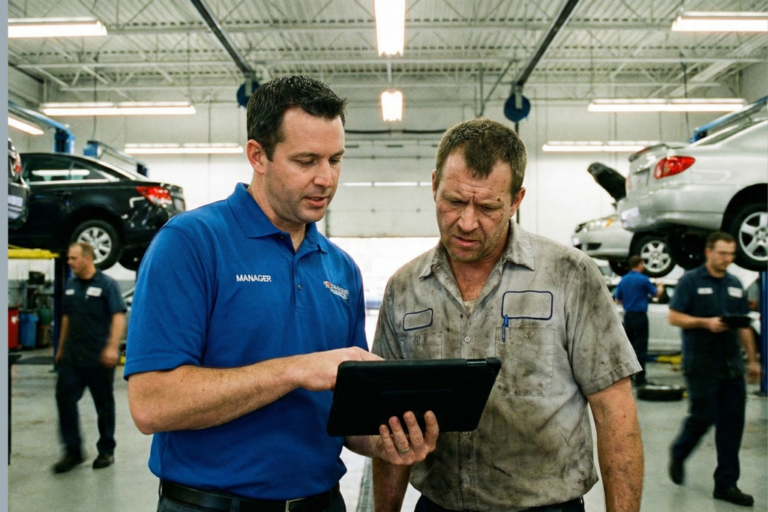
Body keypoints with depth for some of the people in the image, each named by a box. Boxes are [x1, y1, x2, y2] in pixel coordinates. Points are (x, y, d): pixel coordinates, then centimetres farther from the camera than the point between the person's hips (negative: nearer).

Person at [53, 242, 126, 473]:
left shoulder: (106, 284, -9)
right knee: (64, 398, -1)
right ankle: (73, 450, 11)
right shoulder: (71, 285, 10)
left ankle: (106, 451, 18)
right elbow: (66, 318, 18)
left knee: (104, 404, 5)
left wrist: (112, 347, -24)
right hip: (72, 356, 6)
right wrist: (61, 348, 19)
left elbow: (119, 316, -15)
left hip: (99, 358, -5)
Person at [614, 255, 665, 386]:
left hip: (627, 316, 6)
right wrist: (660, 287, 23)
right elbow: (656, 294, 2)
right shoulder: (643, 279, -12)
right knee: (640, 347, -4)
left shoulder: (623, 280, 6)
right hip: (640, 316, -6)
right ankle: (639, 378, -5)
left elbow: (618, 300, 12)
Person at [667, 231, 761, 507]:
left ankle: (726, 484, 11)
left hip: (732, 365, 6)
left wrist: (752, 359, 15)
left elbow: (744, 326, 17)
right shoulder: (691, 281, -3)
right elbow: (674, 317, -8)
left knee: (732, 424, 4)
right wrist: (705, 323, -20)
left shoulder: (735, 285, 14)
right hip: (702, 365, -6)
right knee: (702, 417, -3)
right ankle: (678, 454, 25)